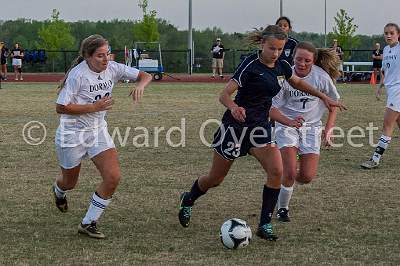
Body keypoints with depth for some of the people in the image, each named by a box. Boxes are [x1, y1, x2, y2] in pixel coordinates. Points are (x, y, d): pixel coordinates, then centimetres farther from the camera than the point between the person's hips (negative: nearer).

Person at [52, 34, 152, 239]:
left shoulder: (112, 68, -7)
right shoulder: (78, 75, -23)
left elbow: (145, 76, 1)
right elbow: (61, 108, -21)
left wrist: (140, 85, -23)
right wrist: (93, 107, -24)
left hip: (98, 130, 5)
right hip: (72, 133, -4)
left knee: (113, 177, -14)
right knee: (70, 182, 14)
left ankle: (88, 223, 2)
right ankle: (59, 190, 56)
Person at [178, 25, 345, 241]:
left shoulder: (281, 67, 3)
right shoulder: (250, 66, -18)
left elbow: (297, 83, 26)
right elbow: (224, 95, -22)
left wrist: (323, 97, 23)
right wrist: (233, 107, -43)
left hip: (260, 127, 5)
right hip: (236, 125, -5)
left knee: (276, 171, -16)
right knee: (215, 178, 7)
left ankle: (265, 225, -7)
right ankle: (188, 200, 38)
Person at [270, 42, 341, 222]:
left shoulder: (322, 77, -12)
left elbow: (334, 103, 5)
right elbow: (272, 110, -17)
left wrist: (328, 129, -3)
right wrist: (290, 122, -35)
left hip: (311, 126, 2)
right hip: (286, 125, -2)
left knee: (307, 177, -6)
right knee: (290, 172, -17)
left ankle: (288, 181, 30)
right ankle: (282, 209, 8)